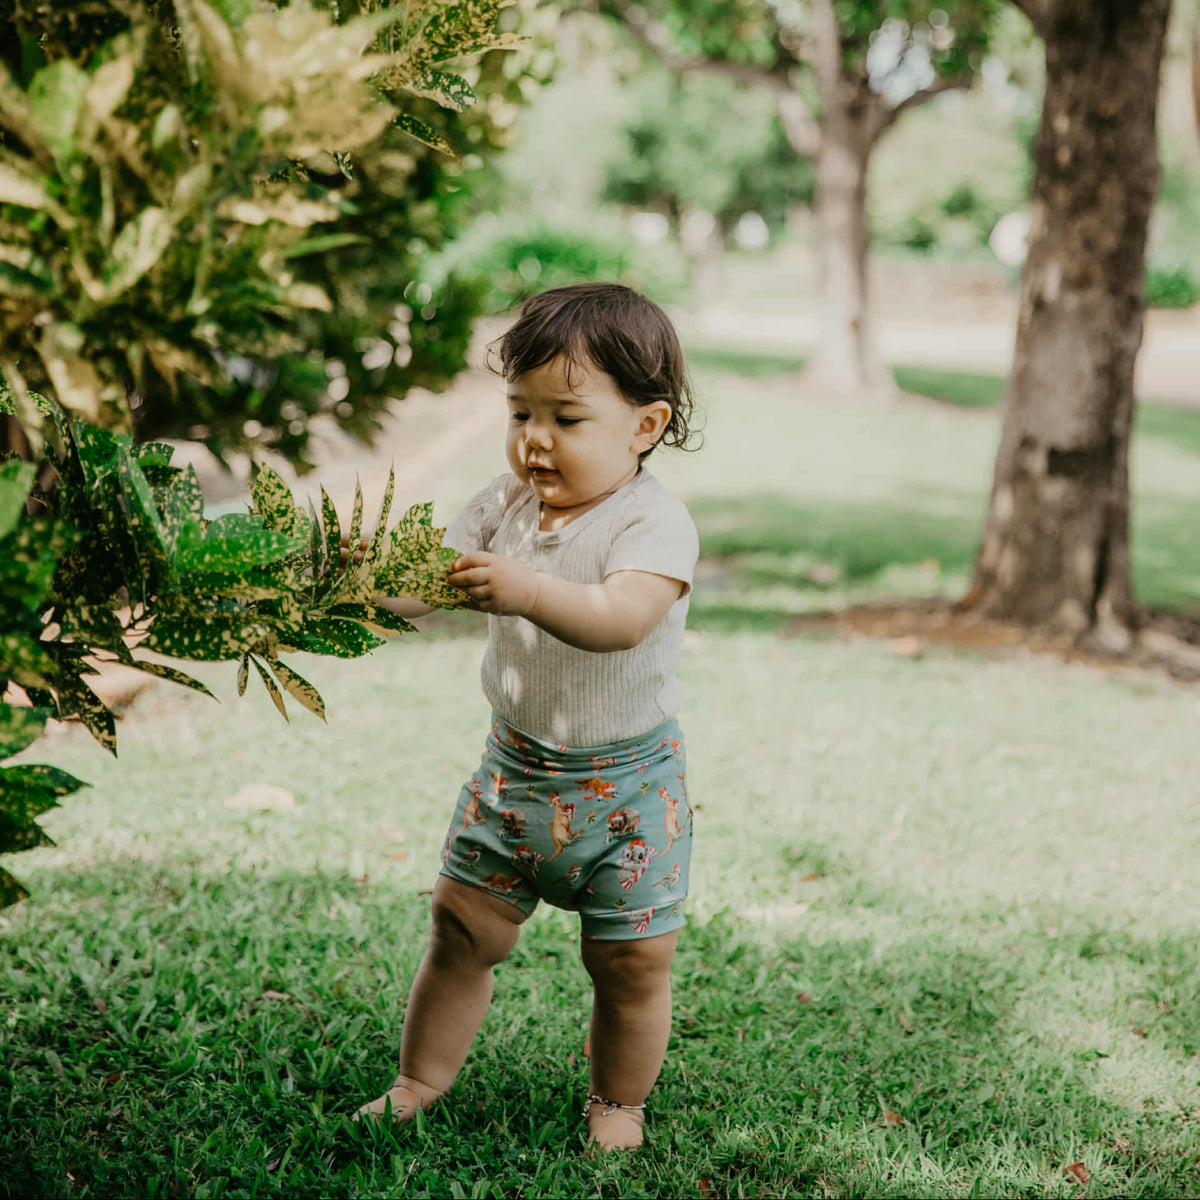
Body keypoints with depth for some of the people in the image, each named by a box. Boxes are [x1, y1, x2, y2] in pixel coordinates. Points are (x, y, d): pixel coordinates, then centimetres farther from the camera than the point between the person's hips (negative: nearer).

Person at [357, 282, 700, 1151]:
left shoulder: (654, 522, -18)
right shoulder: (508, 505, 2)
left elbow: (623, 618, -35)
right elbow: (428, 579, 0)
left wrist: (529, 591, -51)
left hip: (626, 785, -4)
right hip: (515, 767, 5)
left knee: (632, 959, 6)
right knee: (462, 930, 11)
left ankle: (619, 1104, 29)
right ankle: (419, 1083, 29)